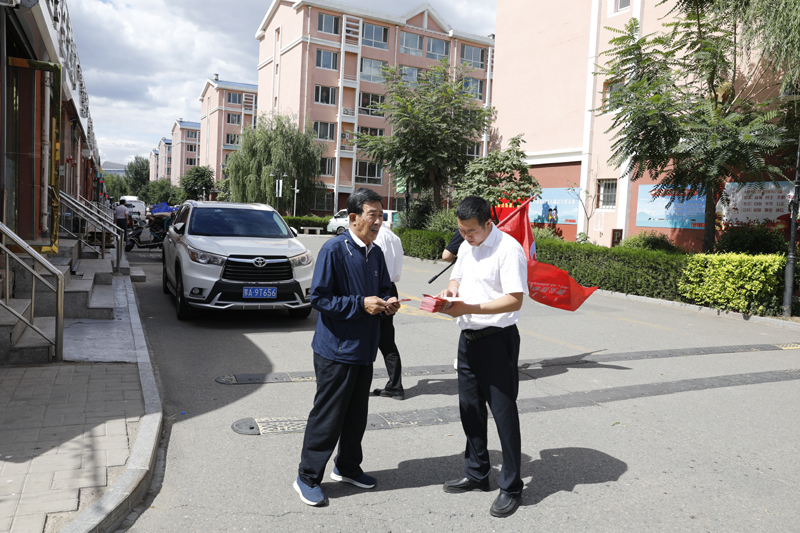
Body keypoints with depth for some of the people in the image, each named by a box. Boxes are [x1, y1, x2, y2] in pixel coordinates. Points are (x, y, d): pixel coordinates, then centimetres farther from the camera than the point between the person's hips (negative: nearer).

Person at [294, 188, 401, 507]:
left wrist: (387, 304, -2)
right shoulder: (334, 250, -15)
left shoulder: (376, 253, 8)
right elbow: (319, 298, -16)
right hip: (335, 349, -7)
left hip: (364, 349, 7)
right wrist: (361, 304, -22)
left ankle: (347, 467, 36)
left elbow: (384, 289, 21)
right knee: (328, 415, 1)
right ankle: (307, 477, 17)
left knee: (357, 413, 17)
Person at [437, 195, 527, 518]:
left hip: (497, 339, -8)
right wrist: (452, 289, 0)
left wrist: (468, 308, -26)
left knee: (503, 413, 1)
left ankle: (511, 488, 17)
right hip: (468, 338, 8)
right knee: (470, 408, 17)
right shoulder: (466, 247, 10)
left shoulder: (508, 249, -16)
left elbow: (514, 300, -22)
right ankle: (476, 475, 34)